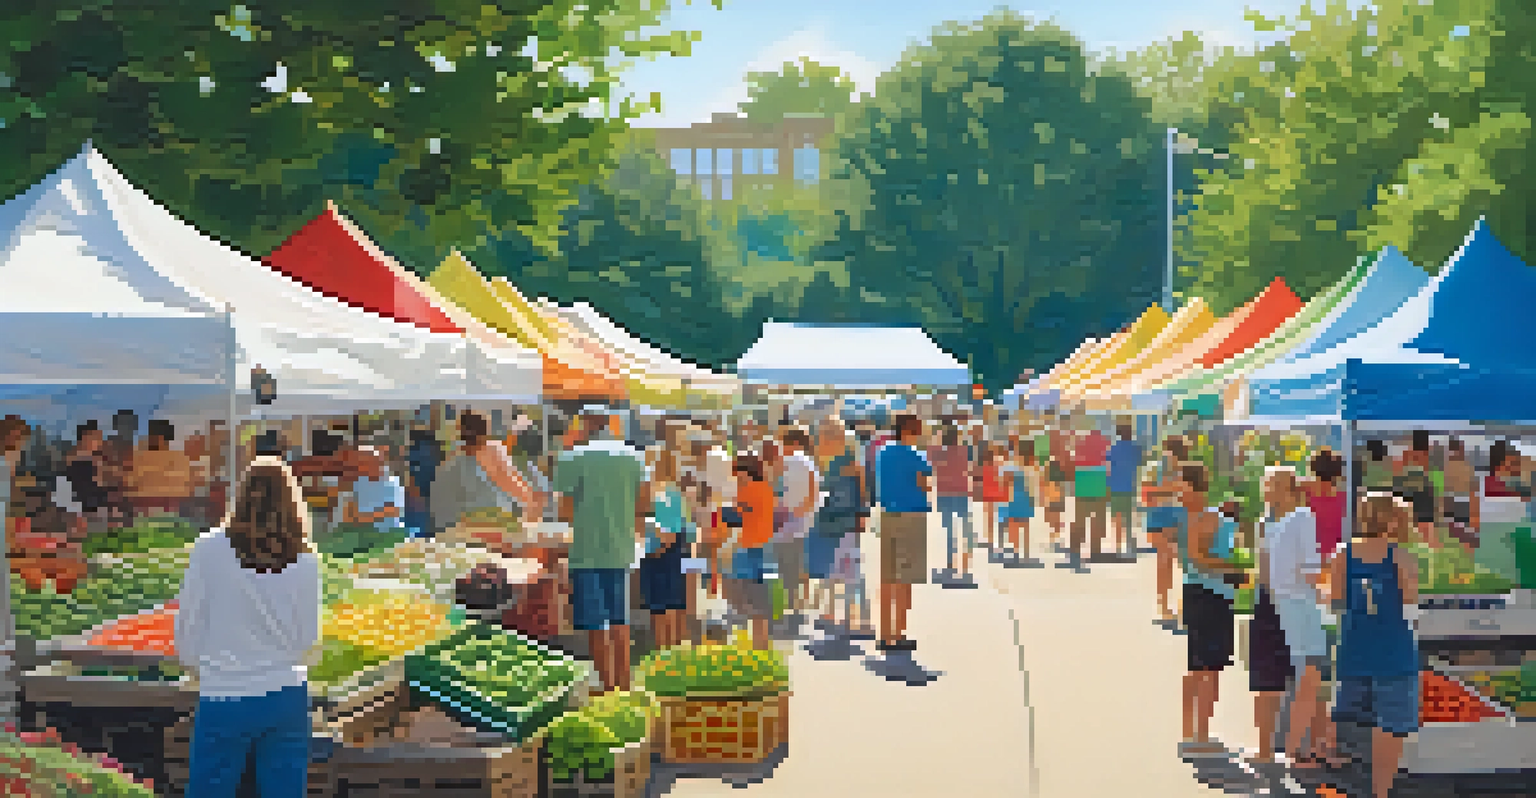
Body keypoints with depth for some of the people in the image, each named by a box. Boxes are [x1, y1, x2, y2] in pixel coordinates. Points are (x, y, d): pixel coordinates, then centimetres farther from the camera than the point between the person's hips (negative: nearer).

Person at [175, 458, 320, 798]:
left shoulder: (210, 548, -10)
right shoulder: (305, 558, -4)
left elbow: (187, 624, -2)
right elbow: (309, 638, 3)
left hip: (224, 698, -2)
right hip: (288, 696, 2)